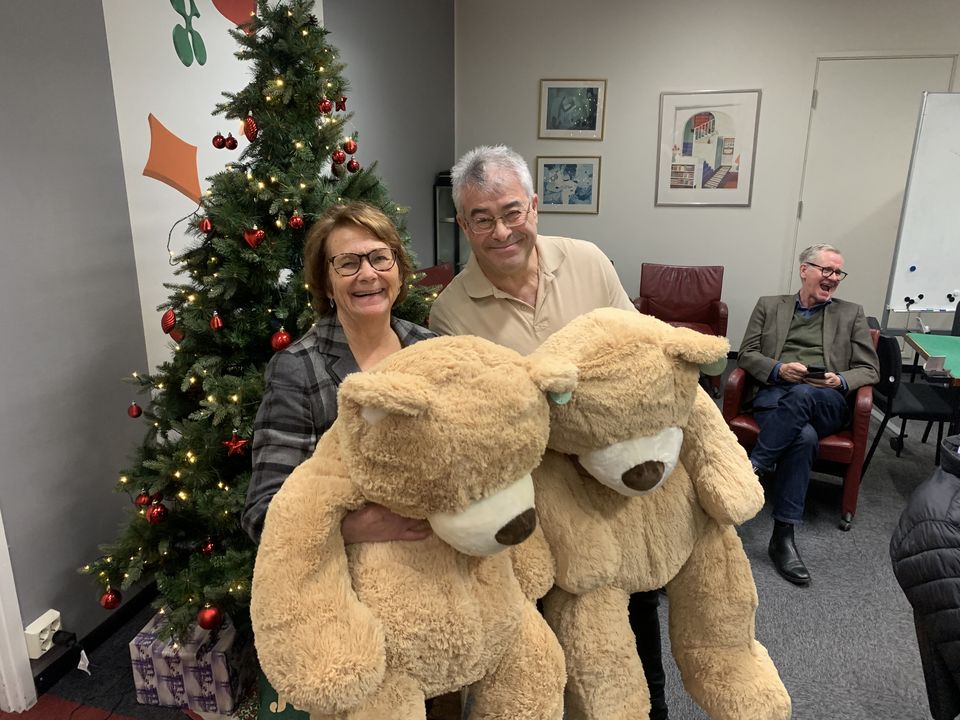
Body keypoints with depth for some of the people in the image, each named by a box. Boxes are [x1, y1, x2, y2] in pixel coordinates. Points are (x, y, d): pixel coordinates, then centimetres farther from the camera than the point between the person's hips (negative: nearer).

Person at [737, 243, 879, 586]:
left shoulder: (851, 314, 21)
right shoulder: (769, 305, 19)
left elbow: (869, 369, 14)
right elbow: (746, 354, 11)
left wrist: (841, 381, -9)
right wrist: (778, 369, -11)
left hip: (827, 403, 1)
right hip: (774, 396, 0)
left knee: (802, 394, -39)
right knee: (804, 437, -36)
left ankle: (751, 468, -32)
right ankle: (783, 536, -30)